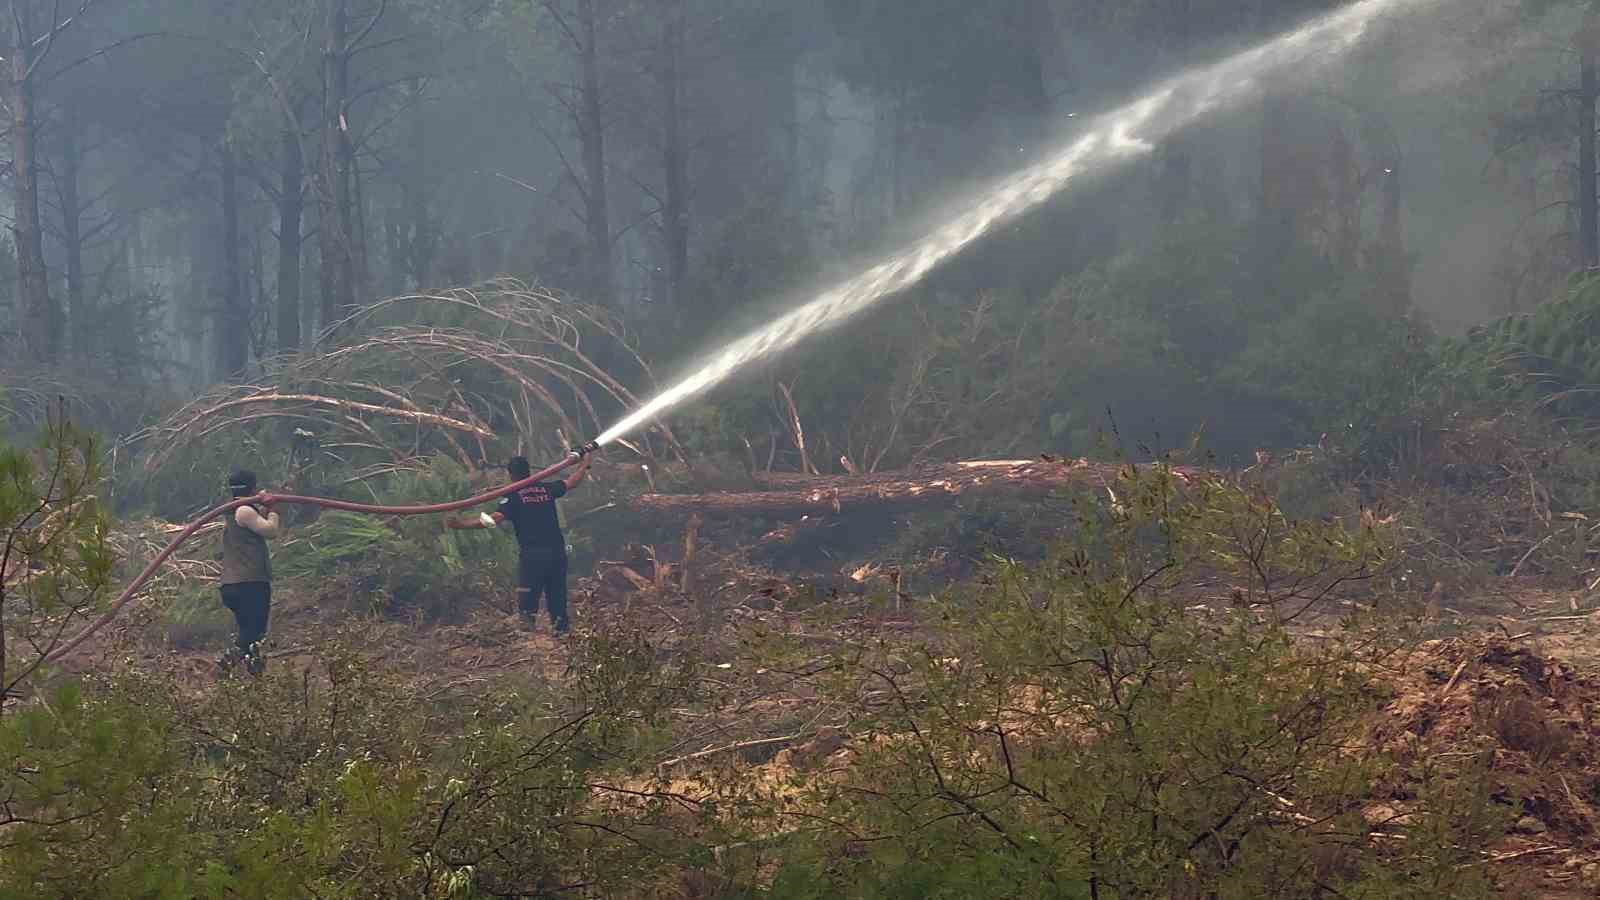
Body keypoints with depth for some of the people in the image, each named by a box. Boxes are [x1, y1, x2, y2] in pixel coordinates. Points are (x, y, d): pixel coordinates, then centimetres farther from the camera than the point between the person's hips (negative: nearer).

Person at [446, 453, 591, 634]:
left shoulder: (513, 496, -4)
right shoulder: (547, 489, 9)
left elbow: (494, 519, -18)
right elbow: (572, 481, 24)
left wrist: (461, 523, -21)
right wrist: (584, 464, 43)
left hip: (531, 554, -4)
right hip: (557, 551, 4)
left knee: (527, 604, -1)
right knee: (557, 597, 13)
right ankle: (561, 632, 15)